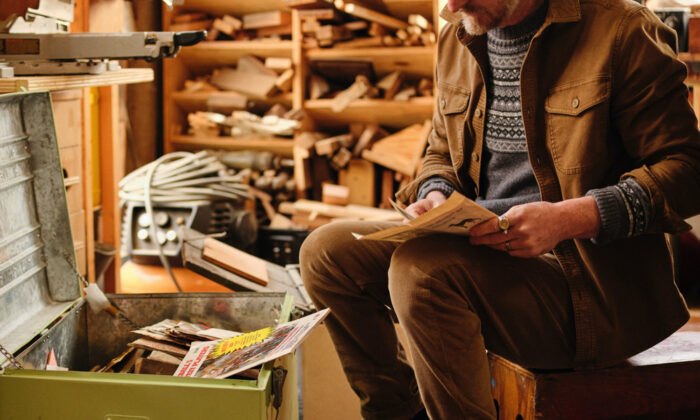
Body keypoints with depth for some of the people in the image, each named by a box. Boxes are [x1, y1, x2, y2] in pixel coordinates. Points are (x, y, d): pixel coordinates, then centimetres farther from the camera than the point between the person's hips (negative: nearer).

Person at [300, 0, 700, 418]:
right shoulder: (456, 40, 12)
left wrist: (568, 218, -26)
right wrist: (437, 195, -1)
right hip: (483, 245, 8)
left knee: (420, 269, -31)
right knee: (327, 251, -3)